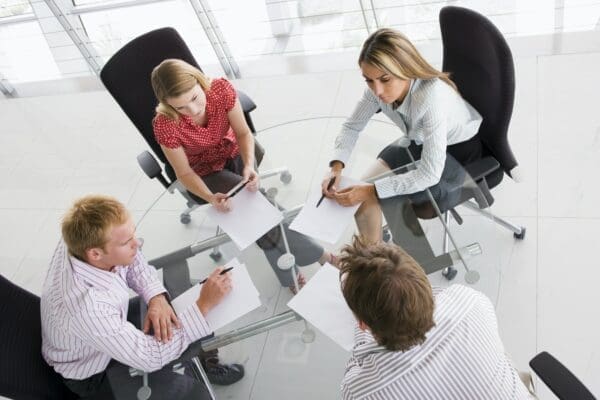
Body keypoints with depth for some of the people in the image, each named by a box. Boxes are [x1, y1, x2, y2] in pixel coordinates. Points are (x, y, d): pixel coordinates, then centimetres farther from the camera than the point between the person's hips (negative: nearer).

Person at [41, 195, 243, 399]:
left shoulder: (84, 240, -24)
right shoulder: (86, 308, -43)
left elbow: (134, 263, -5)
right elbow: (151, 356, -34)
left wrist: (157, 298, -23)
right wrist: (203, 305, -32)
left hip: (112, 324, 7)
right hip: (91, 376, -7)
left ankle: (205, 363, 30)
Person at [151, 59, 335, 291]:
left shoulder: (221, 89, -25)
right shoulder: (165, 125, -29)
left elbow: (243, 133, -15)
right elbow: (184, 173, -18)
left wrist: (249, 165, -34)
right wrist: (211, 198, -35)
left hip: (234, 151, 2)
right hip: (205, 173, -2)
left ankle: (288, 274, -12)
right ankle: (317, 256, -8)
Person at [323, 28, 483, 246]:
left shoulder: (431, 97, -40)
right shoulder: (379, 87, -21)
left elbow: (430, 173, -38)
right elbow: (352, 126, -6)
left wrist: (371, 190, -39)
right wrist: (336, 166, -24)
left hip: (457, 151, -5)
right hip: (421, 142, 6)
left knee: (389, 197, -22)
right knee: (363, 196, -13)